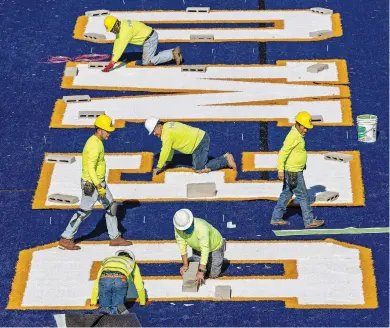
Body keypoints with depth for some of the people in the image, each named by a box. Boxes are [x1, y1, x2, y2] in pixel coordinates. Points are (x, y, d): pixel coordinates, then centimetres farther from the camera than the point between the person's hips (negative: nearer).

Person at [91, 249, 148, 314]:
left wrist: (93, 301, 55)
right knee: (115, 310, 7)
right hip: (120, 281, -1)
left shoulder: (107, 260, 43)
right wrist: (142, 302, 57)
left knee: (105, 307, 11)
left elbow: (97, 282, 47)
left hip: (104, 279, 1)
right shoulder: (132, 263, 39)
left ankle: (104, 311, -25)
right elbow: (139, 285, 43)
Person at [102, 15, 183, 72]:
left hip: (150, 39, -10)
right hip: (151, 36, 10)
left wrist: (111, 63, -34)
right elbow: (117, 42, 11)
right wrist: (112, 58, 12)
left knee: (147, 63, -8)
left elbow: (121, 47, -31)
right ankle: (174, 51, 14)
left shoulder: (125, 30, -26)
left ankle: (172, 54, -7)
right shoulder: (120, 25, 3)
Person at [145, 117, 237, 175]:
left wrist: (158, 167, -5)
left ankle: (226, 160, -4)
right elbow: (170, 148, 23)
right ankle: (225, 158, 15)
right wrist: (167, 162, 27)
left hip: (200, 142, -10)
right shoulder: (167, 126, 13)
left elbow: (165, 152, -15)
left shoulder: (167, 134, -17)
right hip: (200, 137, 10)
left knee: (199, 169, -10)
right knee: (197, 166, 16)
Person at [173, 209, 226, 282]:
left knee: (213, 275, 6)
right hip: (197, 247, 5)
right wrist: (185, 265, -19)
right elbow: (182, 245, -21)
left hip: (214, 246, -4)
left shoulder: (201, 227, -44)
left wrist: (201, 271, -42)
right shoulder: (178, 227, -29)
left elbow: (205, 250, -42)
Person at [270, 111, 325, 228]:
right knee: (303, 196, -2)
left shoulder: (298, 135, 10)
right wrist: (280, 170, -27)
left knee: (286, 194, 15)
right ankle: (309, 221, 4)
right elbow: (283, 152, -25)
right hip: (293, 172, -10)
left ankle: (276, 218, 20)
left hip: (294, 171, 10)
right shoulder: (293, 136, -21)